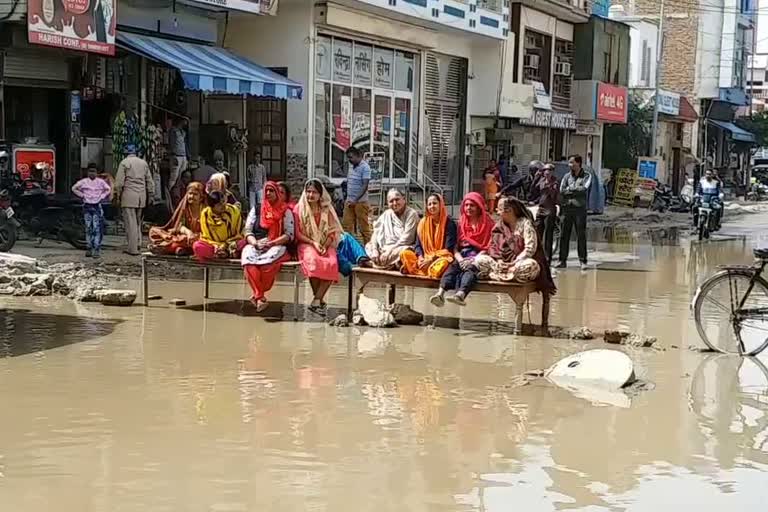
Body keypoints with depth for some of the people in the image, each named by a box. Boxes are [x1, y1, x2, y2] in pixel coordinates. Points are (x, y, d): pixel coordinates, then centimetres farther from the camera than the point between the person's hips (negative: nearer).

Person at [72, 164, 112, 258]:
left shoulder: (101, 182, 6)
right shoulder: (83, 182, 6)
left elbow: (108, 190, 11)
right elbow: (74, 189, 10)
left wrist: (102, 197, 1)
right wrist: (82, 195, 2)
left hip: (97, 206, -1)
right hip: (87, 206, 1)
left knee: (97, 228, -8)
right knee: (88, 228, 4)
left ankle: (97, 249, -9)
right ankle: (90, 248, 9)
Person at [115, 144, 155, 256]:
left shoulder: (124, 163, -3)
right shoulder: (143, 163, 11)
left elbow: (119, 182, -8)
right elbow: (150, 182, 13)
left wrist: (117, 195, 2)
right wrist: (150, 196, 18)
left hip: (128, 197, -5)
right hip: (141, 197, 5)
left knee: (130, 222, -4)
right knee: (138, 221, 16)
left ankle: (133, 248, -5)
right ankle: (138, 243, 14)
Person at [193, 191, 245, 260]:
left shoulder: (234, 210, -6)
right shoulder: (205, 214, -7)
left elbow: (239, 233, -2)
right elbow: (206, 237, -2)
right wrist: (216, 246, -20)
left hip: (231, 244, 0)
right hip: (213, 245, 0)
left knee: (243, 243, -32)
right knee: (197, 246, -31)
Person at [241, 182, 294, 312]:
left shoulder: (285, 211, 11)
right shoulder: (256, 209, 19)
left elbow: (289, 235, 2)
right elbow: (248, 231, 13)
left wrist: (271, 243, -11)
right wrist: (255, 243, -8)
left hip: (277, 246, -2)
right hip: (255, 246, 2)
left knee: (268, 260, -39)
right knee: (247, 257, -35)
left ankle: (257, 295, -24)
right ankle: (260, 297, -35)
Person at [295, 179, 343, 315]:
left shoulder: (327, 209, 12)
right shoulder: (300, 208, 6)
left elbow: (333, 232, 8)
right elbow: (297, 233, 1)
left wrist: (325, 246, -10)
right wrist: (313, 243, -13)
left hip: (325, 245, 2)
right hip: (307, 244, -2)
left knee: (332, 263, -32)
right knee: (314, 261, -37)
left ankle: (316, 300, -29)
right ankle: (320, 300, -23)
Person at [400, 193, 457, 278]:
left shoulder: (449, 223, -4)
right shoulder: (423, 222, 11)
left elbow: (449, 249, -10)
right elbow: (418, 245, 10)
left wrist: (431, 259, -18)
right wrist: (420, 258, -12)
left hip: (441, 257, -5)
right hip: (425, 258, 5)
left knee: (443, 262, -40)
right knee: (404, 254, -19)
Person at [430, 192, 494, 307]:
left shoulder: (488, 224, 9)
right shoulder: (461, 223, 21)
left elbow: (489, 248, -1)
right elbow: (455, 247, 13)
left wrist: (473, 260, -14)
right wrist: (460, 259, -8)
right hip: (462, 257, 3)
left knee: (470, 269, -36)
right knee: (453, 267, -31)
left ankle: (460, 294, -66)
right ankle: (440, 293, -56)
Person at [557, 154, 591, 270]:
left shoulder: (587, 176, 3)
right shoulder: (567, 176, 11)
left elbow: (584, 189, -13)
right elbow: (561, 191, 0)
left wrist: (570, 188, -5)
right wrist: (576, 191, -6)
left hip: (580, 208, -3)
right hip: (567, 208, 3)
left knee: (581, 235, -3)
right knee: (564, 235, 2)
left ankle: (583, 261, 0)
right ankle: (563, 260, 7)